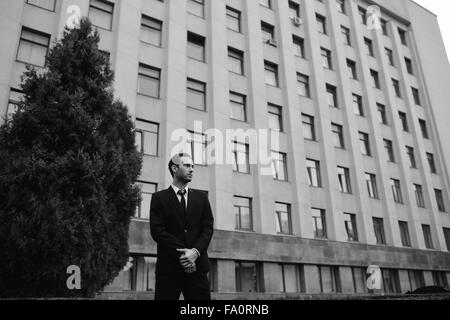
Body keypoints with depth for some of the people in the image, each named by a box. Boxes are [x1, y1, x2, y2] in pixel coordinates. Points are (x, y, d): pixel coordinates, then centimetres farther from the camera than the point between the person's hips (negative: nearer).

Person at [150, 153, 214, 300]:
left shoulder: (201, 197, 15)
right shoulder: (159, 198, 6)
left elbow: (208, 228, 6)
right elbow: (157, 231, -5)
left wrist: (195, 251, -12)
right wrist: (182, 253, -13)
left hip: (197, 266, 2)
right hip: (168, 266, -2)